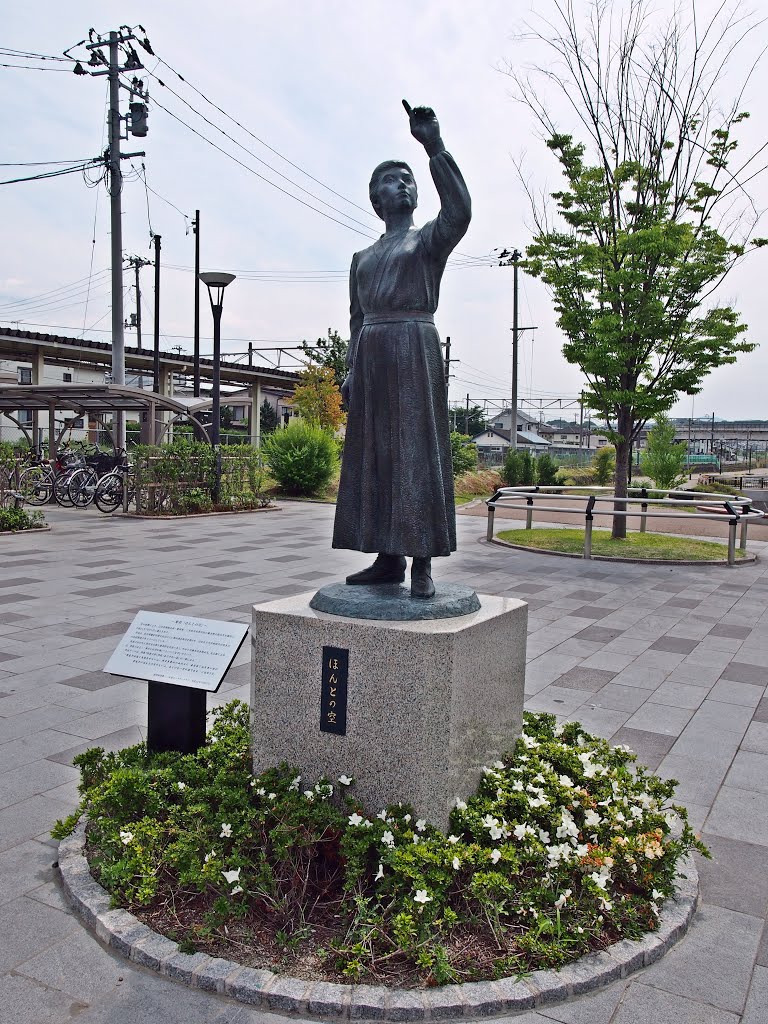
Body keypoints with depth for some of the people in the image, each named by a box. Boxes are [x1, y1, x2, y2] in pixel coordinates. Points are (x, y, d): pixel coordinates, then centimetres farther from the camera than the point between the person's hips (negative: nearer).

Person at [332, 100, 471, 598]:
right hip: (372, 357, 6)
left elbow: (459, 212, -15)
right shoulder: (362, 257, 24)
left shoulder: (430, 238, 8)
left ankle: (423, 566, -8)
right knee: (376, 454, 2)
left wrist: (435, 146, -18)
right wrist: (351, 371, 9)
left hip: (415, 351, -6)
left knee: (417, 452, -10)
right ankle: (389, 560, 8)